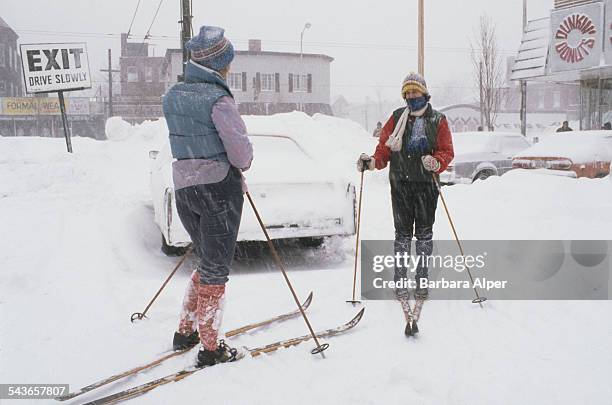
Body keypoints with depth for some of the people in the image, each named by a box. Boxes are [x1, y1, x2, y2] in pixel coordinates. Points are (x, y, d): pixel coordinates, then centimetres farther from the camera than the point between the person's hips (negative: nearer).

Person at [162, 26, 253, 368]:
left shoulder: (173, 96, 7)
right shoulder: (218, 99, -17)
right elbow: (241, 153, -16)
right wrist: (240, 164, 8)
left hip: (183, 188, 7)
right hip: (219, 189, -7)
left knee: (207, 263, 23)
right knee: (216, 270, 5)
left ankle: (186, 332, 29)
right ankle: (210, 349, 15)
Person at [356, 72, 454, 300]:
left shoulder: (438, 120, 4)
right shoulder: (396, 118, 9)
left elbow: (447, 152, 0)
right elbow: (384, 148, 7)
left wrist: (436, 163, -22)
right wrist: (372, 162, -13)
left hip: (426, 185, -1)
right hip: (400, 184, 1)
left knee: (424, 233, 5)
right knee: (402, 233, 3)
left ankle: (422, 280, 15)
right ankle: (400, 281, 10)